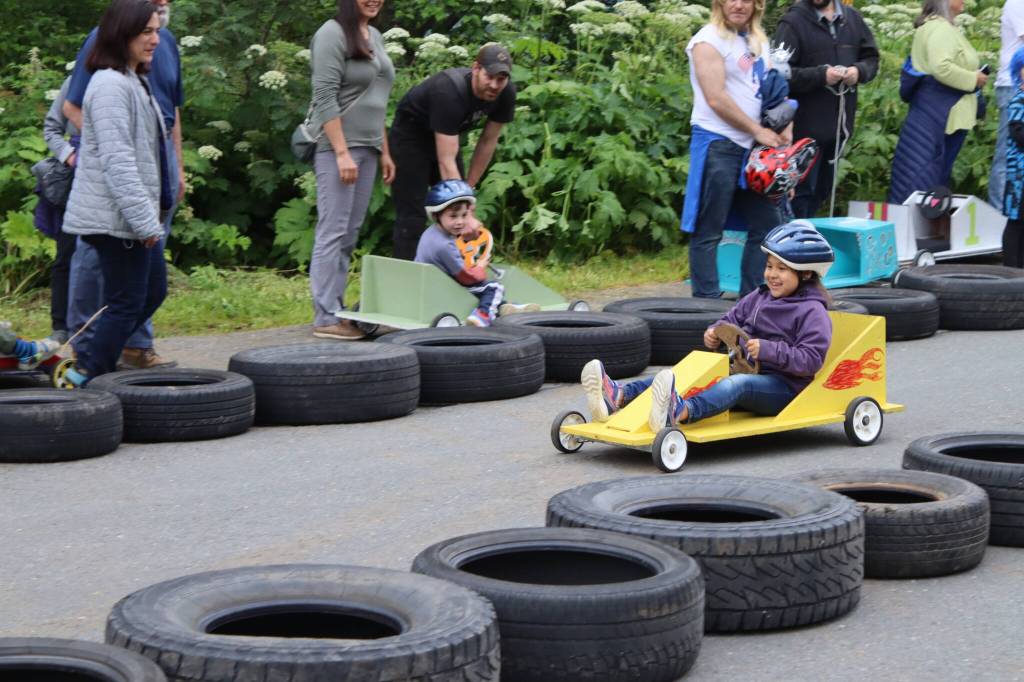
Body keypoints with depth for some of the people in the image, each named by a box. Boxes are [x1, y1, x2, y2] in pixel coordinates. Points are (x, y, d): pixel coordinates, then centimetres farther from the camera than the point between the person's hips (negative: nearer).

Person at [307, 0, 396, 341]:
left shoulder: (375, 36, 17)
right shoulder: (333, 34, -8)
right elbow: (325, 98, -15)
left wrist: (384, 151, 19)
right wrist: (342, 153, -19)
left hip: (367, 148, 8)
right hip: (337, 148, -8)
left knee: (349, 236, 8)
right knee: (333, 233, -8)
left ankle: (337, 310, 11)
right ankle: (326, 318, -7)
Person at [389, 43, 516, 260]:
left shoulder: (505, 94, -21)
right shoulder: (450, 92, -40)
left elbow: (488, 142, -6)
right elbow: (446, 162, -42)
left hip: (446, 135, 7)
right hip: (412, 136, -7)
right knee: (412, 215, -11)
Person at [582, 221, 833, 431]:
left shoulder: (812, 311, -6)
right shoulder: (759, 298, 17)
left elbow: (811, 359, -15)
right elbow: (732, 320, 22)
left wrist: (768, 350, -23)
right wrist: (715, 334, -1)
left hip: (782, 386, -8)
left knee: (738, 384, -39)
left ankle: (680, 412, -70)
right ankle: (618, 397, -33)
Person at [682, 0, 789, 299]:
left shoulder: (758, 41, 16)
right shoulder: (709, 40, -8)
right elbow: (716, 99, -14)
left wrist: (784, 129, 2)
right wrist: (760, 131, -10)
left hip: (751, 145, 8)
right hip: (717, 144, -8)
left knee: (767, 223, 10)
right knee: (709, 230, -4)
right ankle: (706, 300, -2)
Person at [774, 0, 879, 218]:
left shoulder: (852, 18, 8)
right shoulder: (793, 22, -8)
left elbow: (871, 58, 15)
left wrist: (859, 71, -7)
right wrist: (821, 76, -23)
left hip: (840, 123, 6)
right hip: (805, 125, -6)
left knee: (822, 191, 14)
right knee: (802, 190, -3)